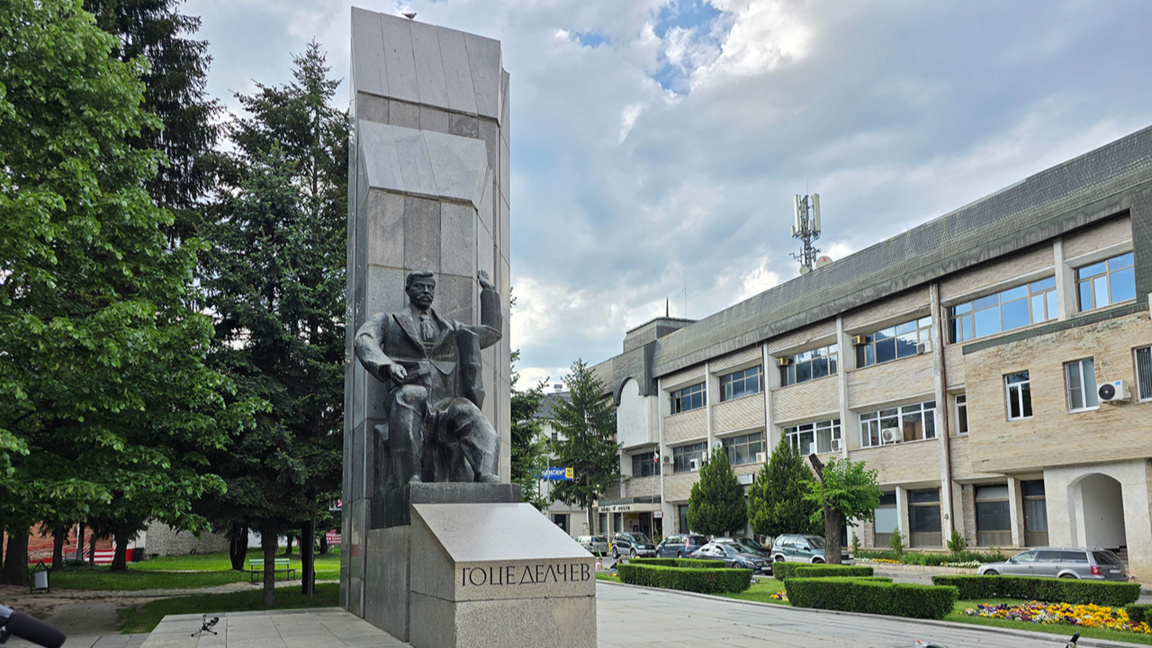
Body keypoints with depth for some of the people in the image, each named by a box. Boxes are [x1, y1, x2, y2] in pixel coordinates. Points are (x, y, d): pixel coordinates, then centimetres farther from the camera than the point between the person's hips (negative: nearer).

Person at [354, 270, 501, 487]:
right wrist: (387, 364, -19)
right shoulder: (386, 321, 23)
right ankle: (409, 480, -42)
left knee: (467, 411, -32)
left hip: (444, 406, 3)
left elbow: (492, 333, 37)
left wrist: (488, 290, 37)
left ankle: (487, 478, -52)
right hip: (407, 404, -3)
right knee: (410, 394, -40)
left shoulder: (450, 328, 31)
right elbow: (364, 341, 2)